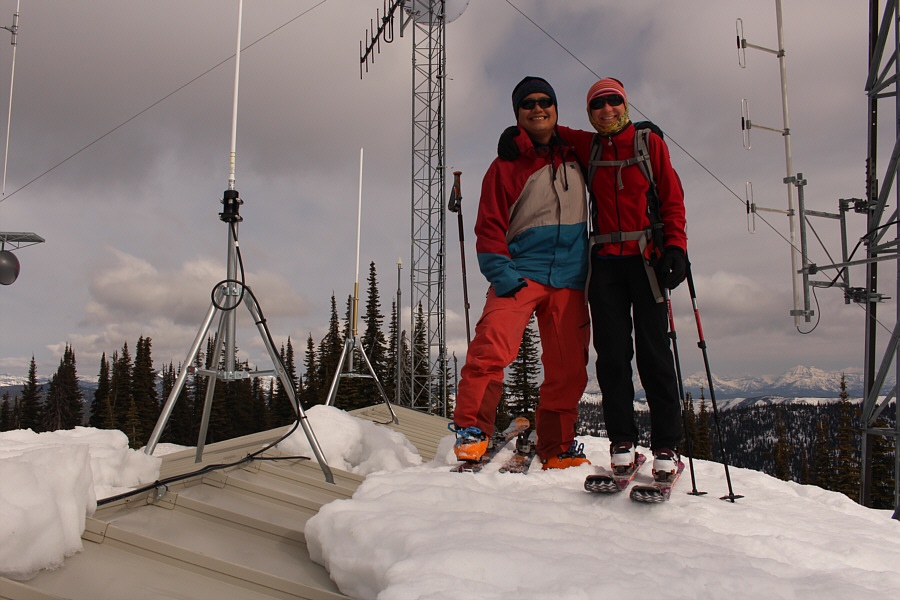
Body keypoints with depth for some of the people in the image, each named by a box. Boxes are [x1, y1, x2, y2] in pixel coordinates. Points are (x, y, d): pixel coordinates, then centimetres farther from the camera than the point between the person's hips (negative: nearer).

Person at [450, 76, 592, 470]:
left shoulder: (575, 155, 15)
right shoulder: (506, 165, 4)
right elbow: (490, 226, -1)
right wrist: (500, 272, -15)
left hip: (569, 278, 4)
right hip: (521, 273, -4)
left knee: (568, 366, 3)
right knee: (493, 346, -23)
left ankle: (556, 448, 15)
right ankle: (471, 430, -13)